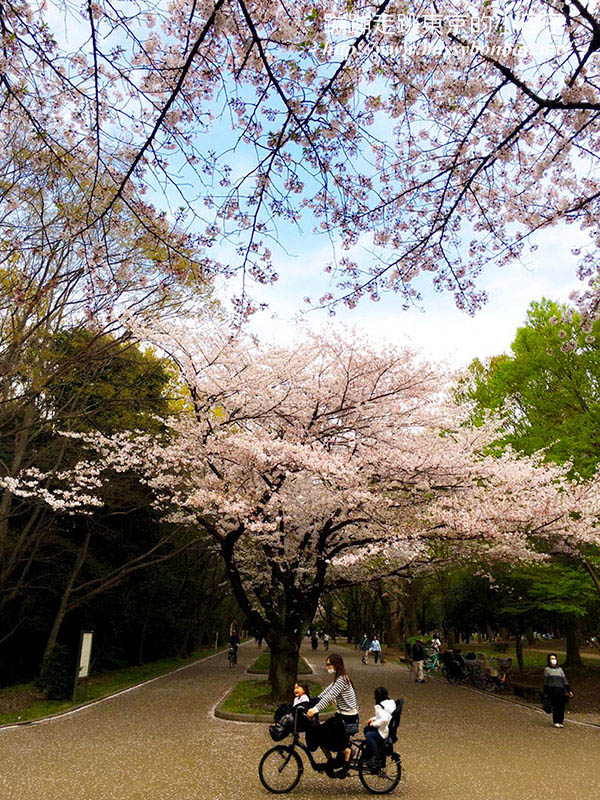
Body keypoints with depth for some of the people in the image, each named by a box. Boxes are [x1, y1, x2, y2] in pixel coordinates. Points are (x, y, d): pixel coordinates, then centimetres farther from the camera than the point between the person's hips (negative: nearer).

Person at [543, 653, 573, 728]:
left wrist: (569, 691, 4)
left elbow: (564, 680, 14)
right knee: (555, 707, -9)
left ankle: (560, 722, 8)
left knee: (561, 707, -3)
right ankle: (556, 722, 1)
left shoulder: (560, 669, 18)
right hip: (552, 690, -3)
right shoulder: (547, 669, 8)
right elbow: (546, 682, 8)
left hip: (560, 690, 3)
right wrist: (545, 693, 5)